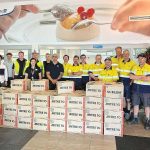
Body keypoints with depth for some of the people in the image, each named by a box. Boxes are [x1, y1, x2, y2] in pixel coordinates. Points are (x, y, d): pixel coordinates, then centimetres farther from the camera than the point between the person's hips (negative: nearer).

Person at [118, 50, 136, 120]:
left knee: (128, 98, 0)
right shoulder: (120, 62, 9)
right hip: (121, 81, 5)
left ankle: (128, 112, 12)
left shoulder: (132, 63, -7)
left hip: (128, 82, -5)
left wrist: (132, 81, -16)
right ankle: (124, 110, 25)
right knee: (123, 97, 12)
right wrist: (119, 79, 5)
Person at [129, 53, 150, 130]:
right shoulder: (135, 67, 7)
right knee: (135, 104, 12)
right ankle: (135, 118, 25)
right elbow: (131, 76, -5)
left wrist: (137, 77, -14)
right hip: (136, 89, 5)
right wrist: (142, 77, -14)